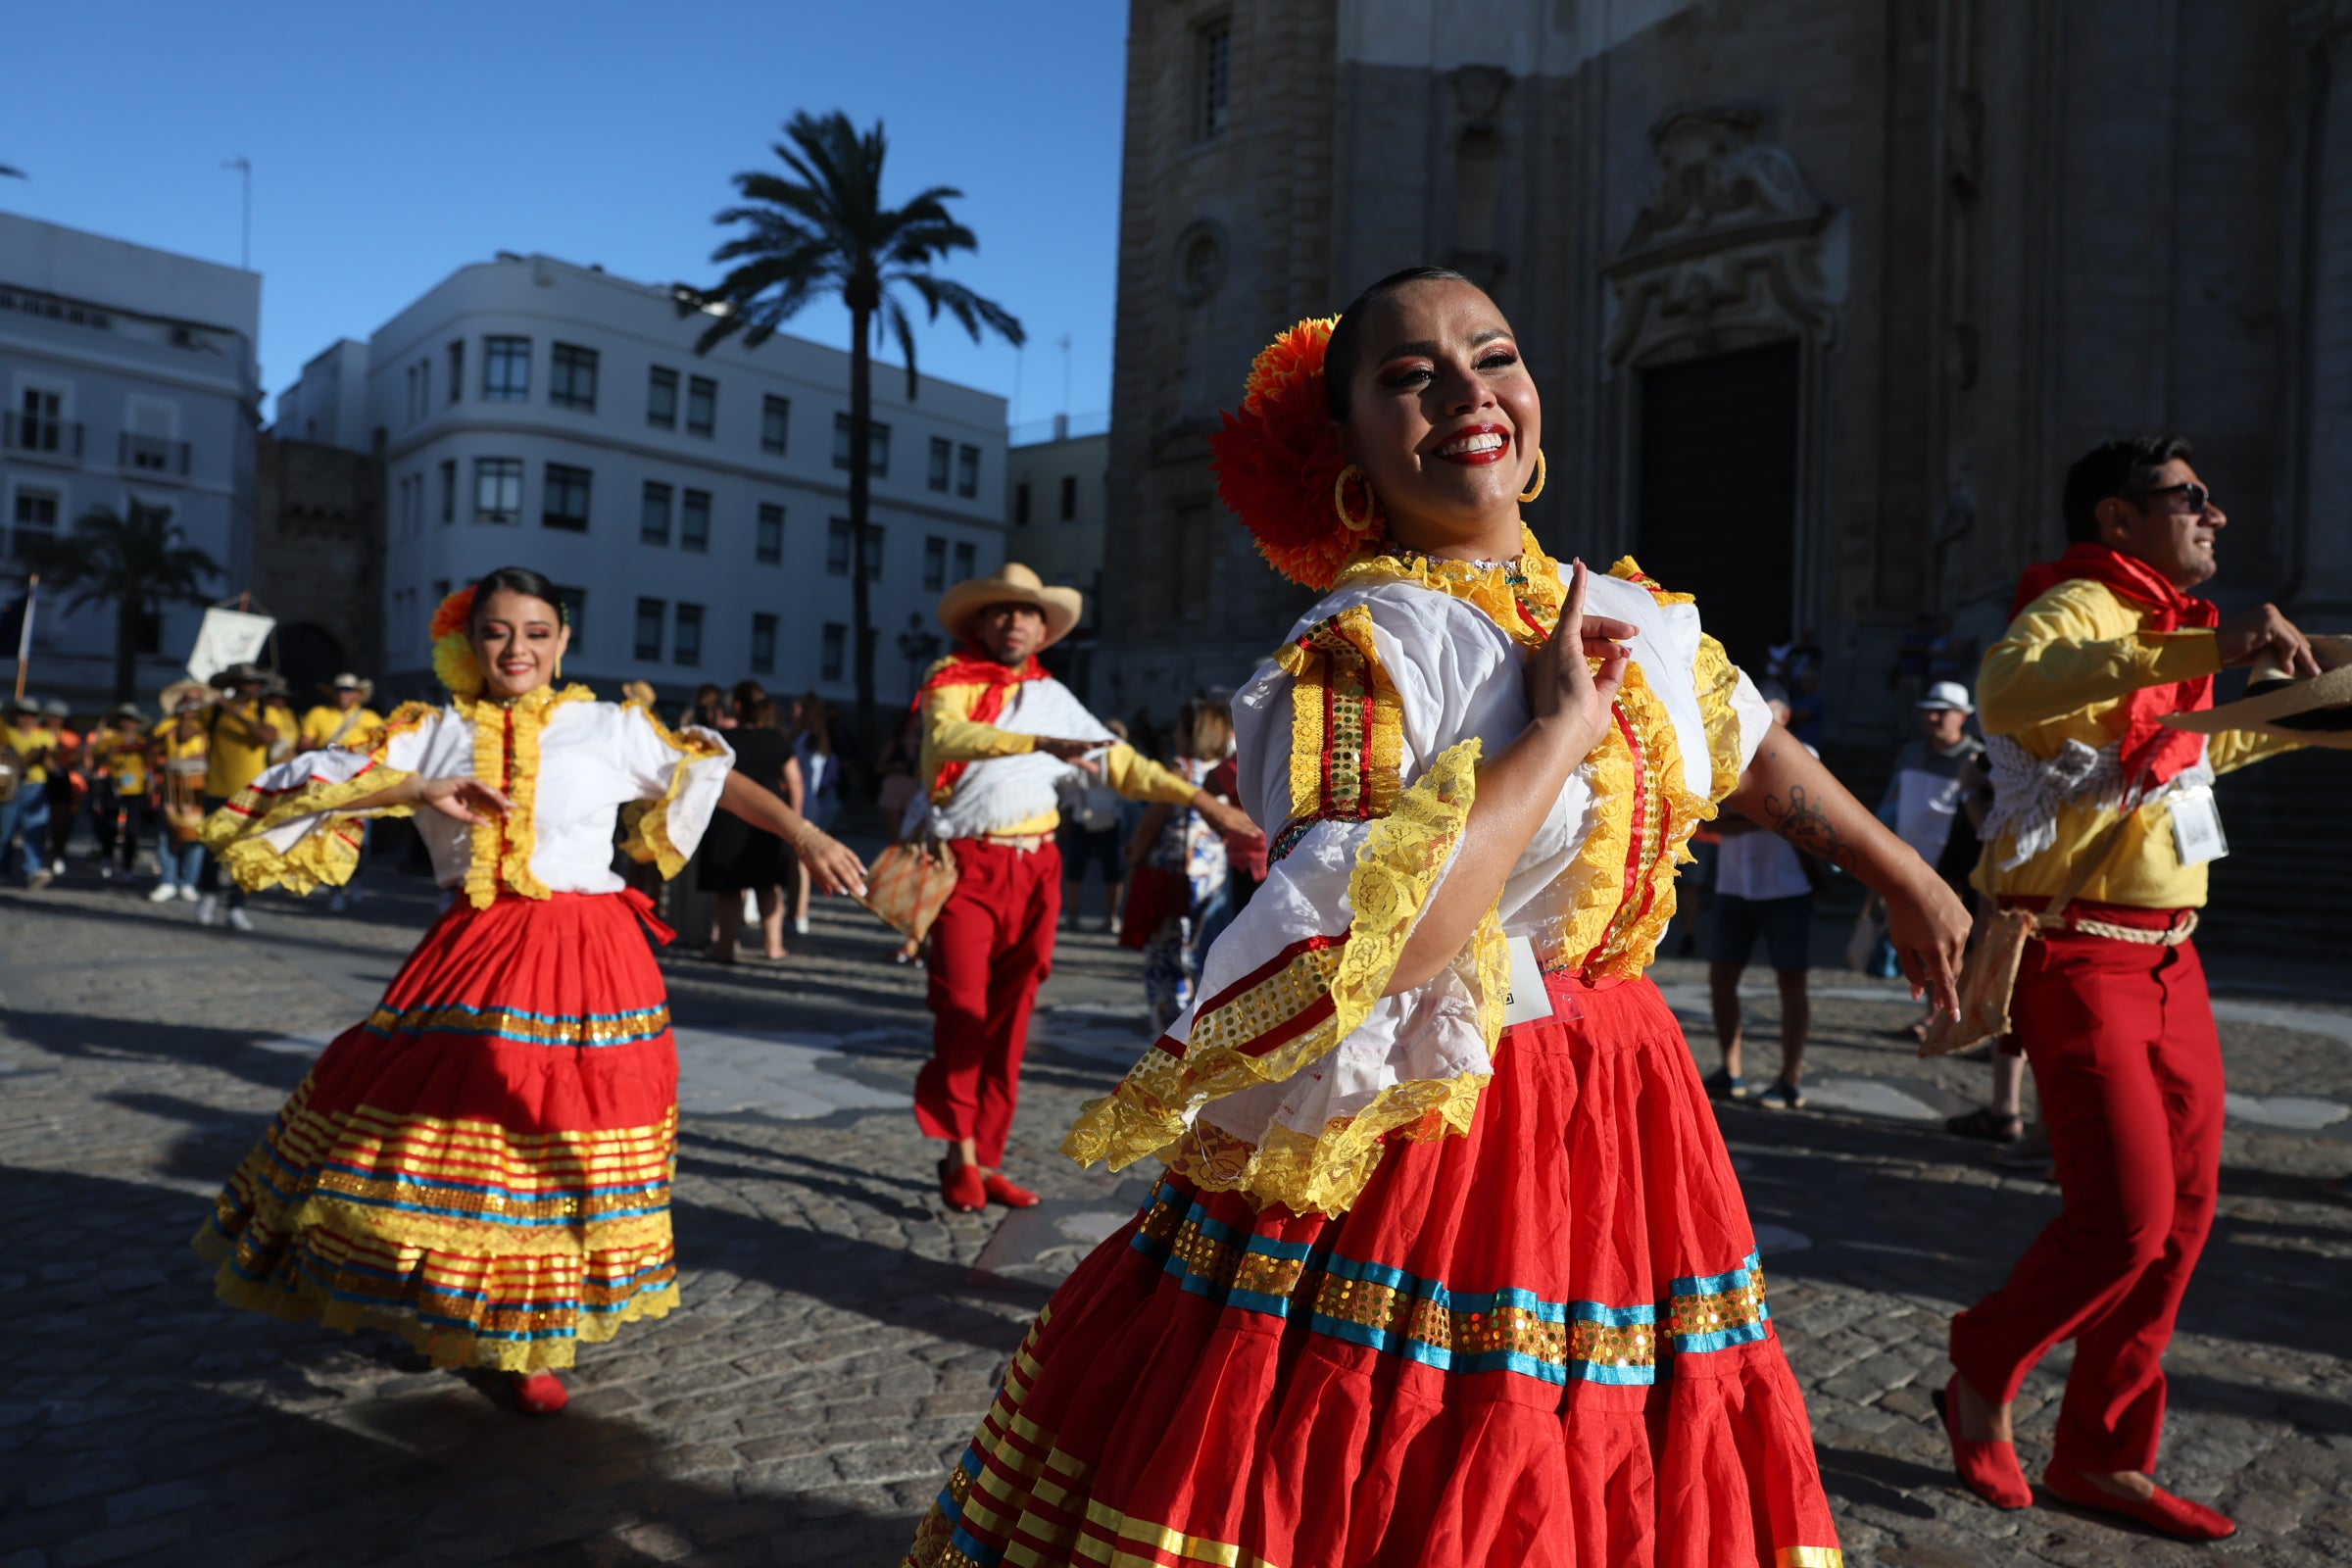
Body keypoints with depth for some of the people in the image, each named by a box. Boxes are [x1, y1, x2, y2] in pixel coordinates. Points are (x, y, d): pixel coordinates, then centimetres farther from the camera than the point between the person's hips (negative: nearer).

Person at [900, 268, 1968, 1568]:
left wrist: (1909, 883, 32)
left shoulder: (1633, 615, 7)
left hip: (1622, 1113, 7)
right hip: (1425, 1134, -7)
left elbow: (1753, 749, 26)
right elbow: (1353, 952, -31)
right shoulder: (1368, 645, -16)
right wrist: (1558, 732, -22)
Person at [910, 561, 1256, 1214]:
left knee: (1009, 1021, 5)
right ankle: (960, 1157, 4)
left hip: (1034, 870, 4)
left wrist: (1201, 800, 10)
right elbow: (950, 735, -19)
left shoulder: (1053, 696, 16)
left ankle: (986, 1159, 13)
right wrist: (1042, 743, -32)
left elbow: (1121, 761, 18)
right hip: (966, 865, -3)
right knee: (963, 1012, -7)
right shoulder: (952, 681, 3)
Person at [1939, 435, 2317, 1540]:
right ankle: (1983, 1378, 15)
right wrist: (2201, 649, -42)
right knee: (2126, 1219, -11)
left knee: (2180, 1218, 10)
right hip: (2083, 961, -10)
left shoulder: (2154, 624, 20)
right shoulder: (2076, 610, -12)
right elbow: (2008, 691, -38)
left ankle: (2102, 1455, 23)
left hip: (2166, 960, 10)